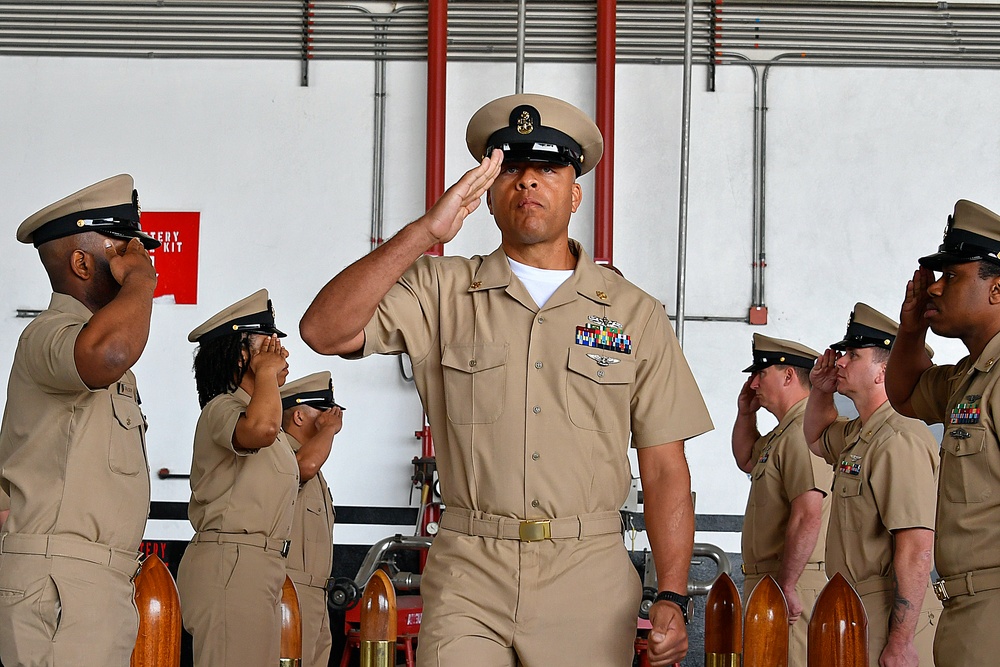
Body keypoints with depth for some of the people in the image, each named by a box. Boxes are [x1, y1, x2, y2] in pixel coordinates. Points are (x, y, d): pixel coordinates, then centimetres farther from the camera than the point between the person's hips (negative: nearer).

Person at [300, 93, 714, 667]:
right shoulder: (442, 292, 6)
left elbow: (665, 469, 5)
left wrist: (672, 597, -6)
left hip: (590, 577, 1)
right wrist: (426, 231, -16)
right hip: (469, 576, -1)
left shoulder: (635, 314, 8)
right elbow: (324, 332, -10)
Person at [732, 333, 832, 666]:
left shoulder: (803, 431, -16)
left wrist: (786, 586, -26)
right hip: (768, 579, 11)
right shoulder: (783, 432, 18)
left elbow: (807, 517, -25)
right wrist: (746, 413, 24)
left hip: (795, 584, -11)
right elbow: (747, 460, 40)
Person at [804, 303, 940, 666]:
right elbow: (817, 439, 39)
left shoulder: (900, 442, -18)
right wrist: (822, 391, 19)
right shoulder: (857, 435, 14)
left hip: (888, 616, -10)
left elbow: (916, 550, -25)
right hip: (857, 608, 10)